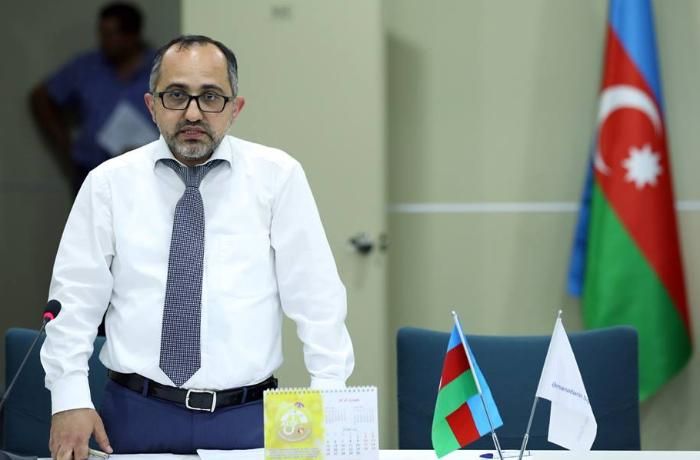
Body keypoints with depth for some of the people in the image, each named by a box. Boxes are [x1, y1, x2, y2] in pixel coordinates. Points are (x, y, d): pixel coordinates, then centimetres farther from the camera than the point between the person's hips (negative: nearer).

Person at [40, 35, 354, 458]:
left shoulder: (278, 176, -1)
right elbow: (76, 296, 3)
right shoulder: (110, 182, 3)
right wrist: (70, 399, -6)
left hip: (247, 417, 0)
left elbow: (316, 296, -2)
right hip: (136, 413, 1)